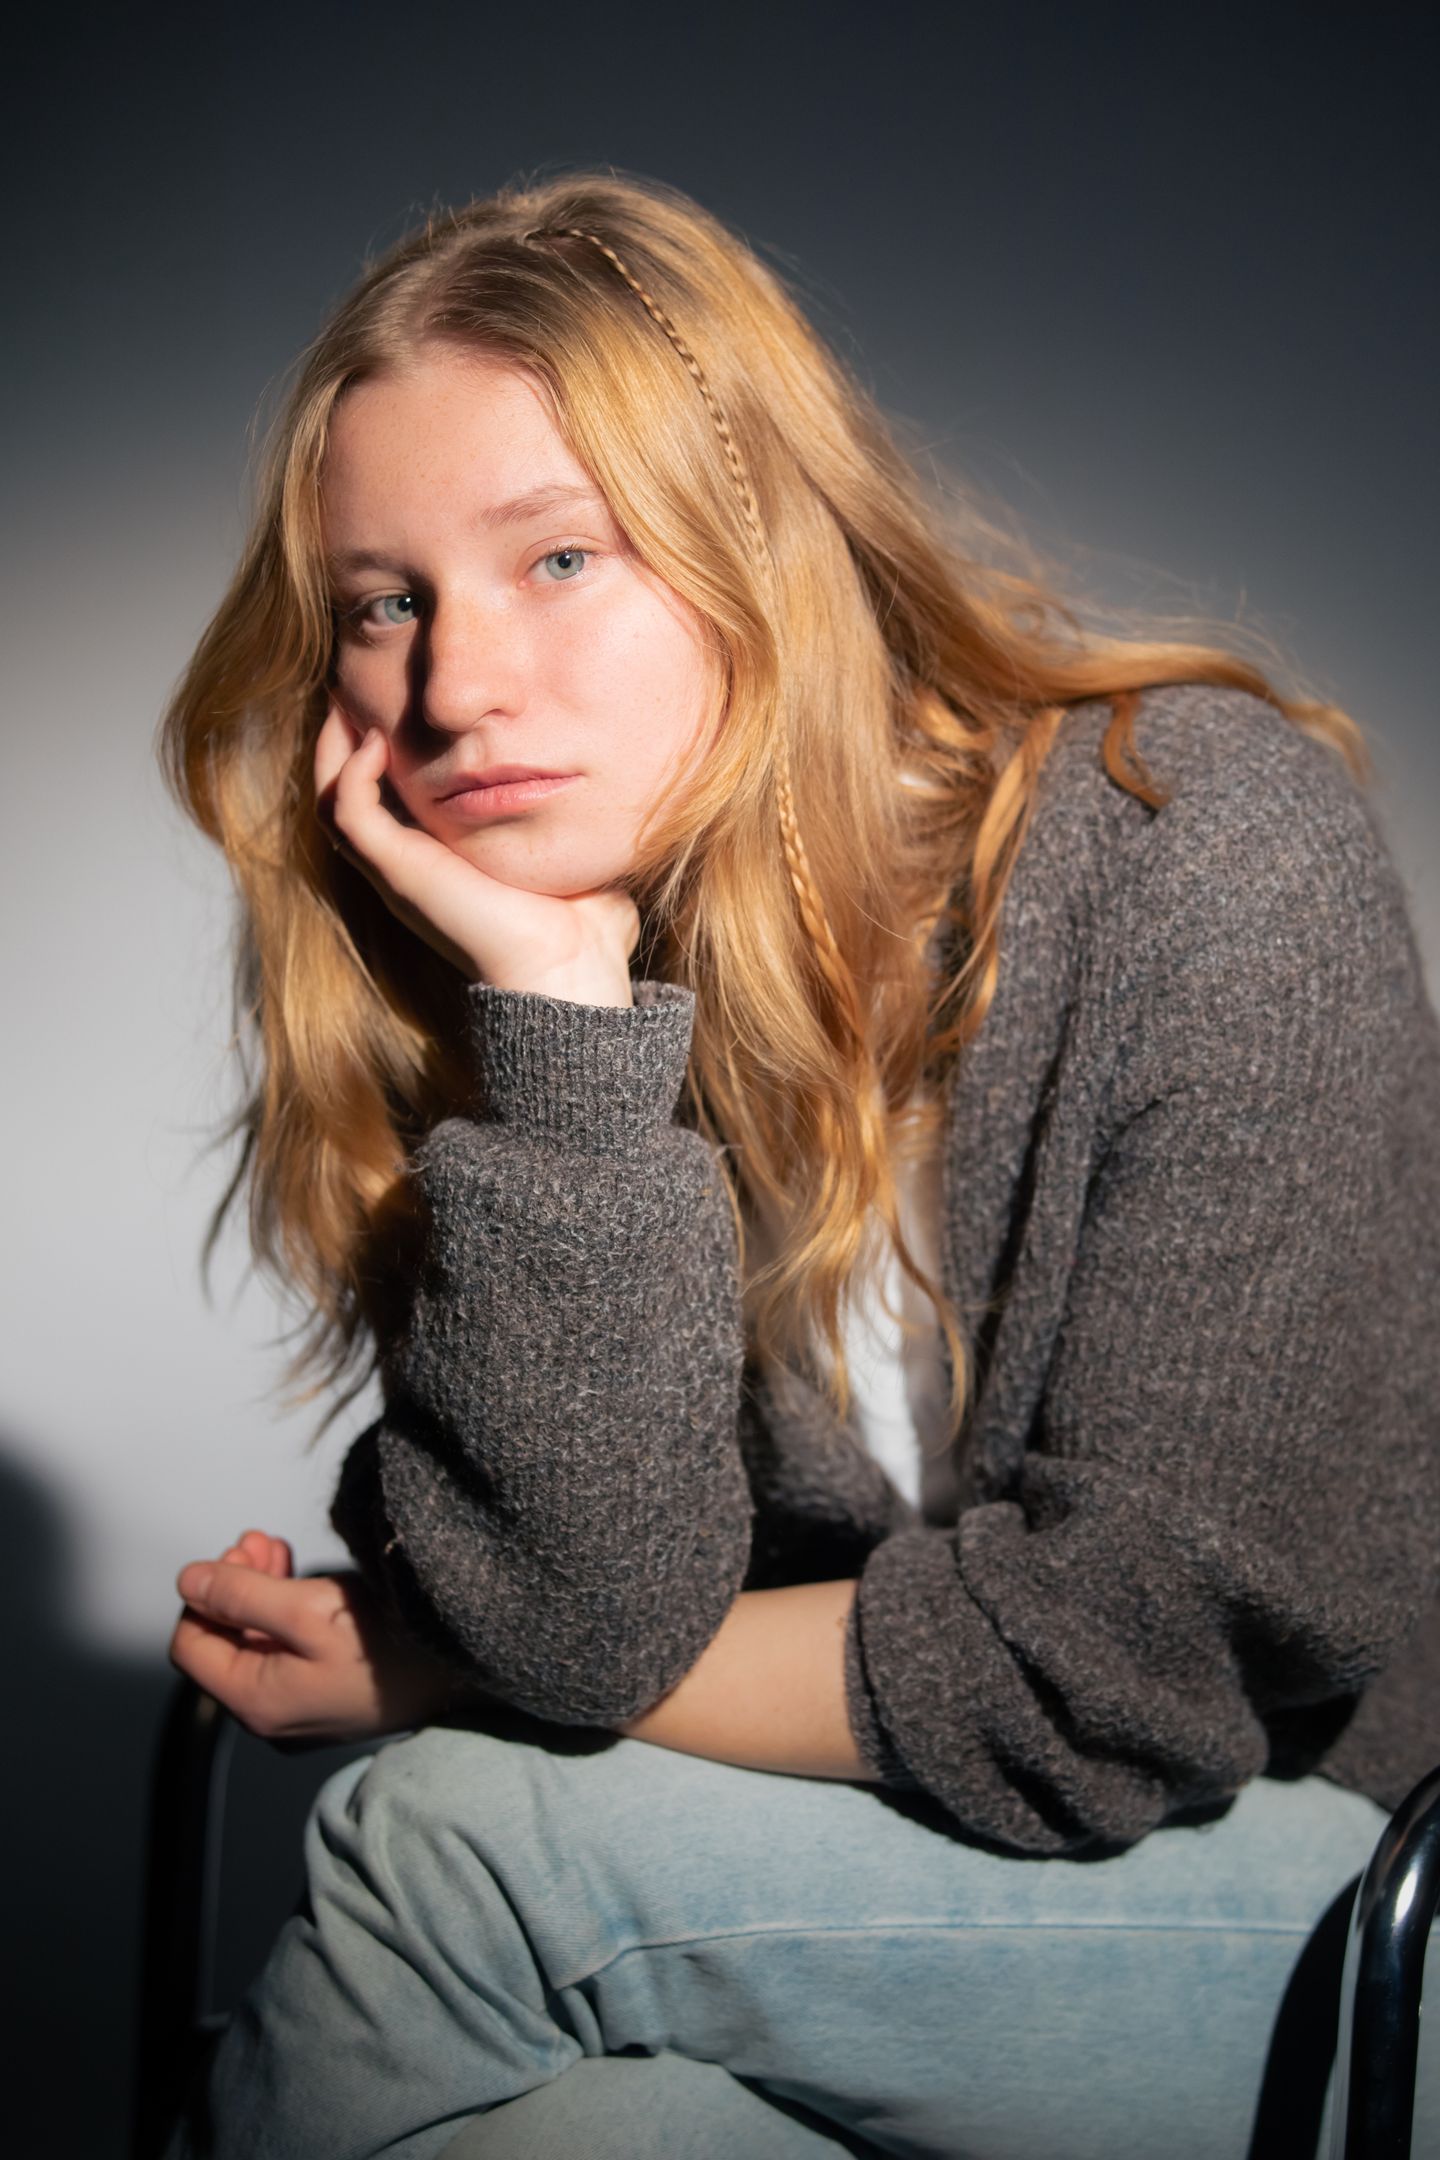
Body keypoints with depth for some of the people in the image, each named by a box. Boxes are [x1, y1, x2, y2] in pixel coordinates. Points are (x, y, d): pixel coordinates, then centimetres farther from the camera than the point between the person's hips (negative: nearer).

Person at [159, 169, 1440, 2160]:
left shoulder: (1204, 854, -18)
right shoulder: (512, 968, -5)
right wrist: (561, 1014, -24)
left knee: (456, 1830, -21)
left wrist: (423, 1683, -11)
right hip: (852, 1872, 3)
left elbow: (1160, 1646, -19)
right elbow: (575, 1619, -13)